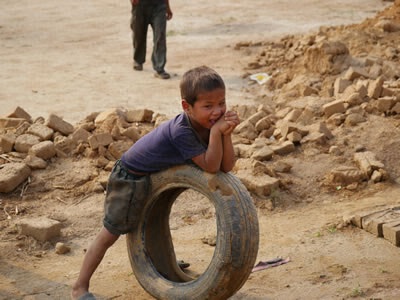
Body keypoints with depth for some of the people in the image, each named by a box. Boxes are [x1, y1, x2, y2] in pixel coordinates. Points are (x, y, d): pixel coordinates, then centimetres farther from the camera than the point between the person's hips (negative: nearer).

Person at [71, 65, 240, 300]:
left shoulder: (210, 122, -15)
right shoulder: (181, 131, -38)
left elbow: (226, 166, -19)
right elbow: (211, 166, -38)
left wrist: (227, 133, -33)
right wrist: (216, 132, -45)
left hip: (157, 174, 8)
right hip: (130, 177, -8)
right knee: (111, 232, -5)